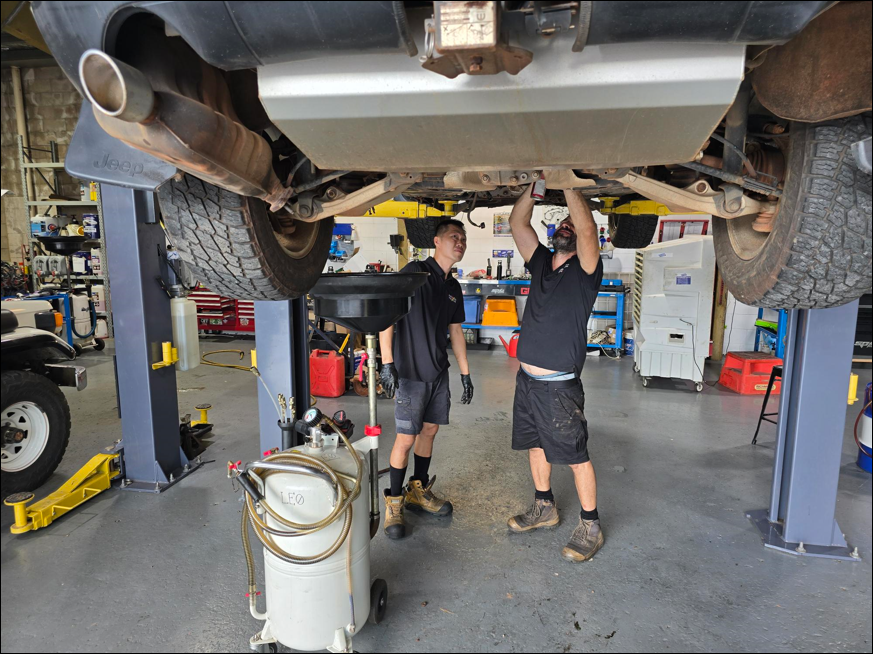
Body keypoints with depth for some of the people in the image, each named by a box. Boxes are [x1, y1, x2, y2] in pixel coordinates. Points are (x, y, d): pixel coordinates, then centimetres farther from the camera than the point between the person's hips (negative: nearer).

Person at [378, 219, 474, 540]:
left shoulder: (454, 288, 12)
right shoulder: (415, 271, -10)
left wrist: (465, 372, 18)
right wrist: (387, 363, -20)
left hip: (439, 372, 7)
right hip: (410, 371, -7)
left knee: (429, 430, 14)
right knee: (406, 438, -3)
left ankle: (418, 490, 32)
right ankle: (394, 501, 14)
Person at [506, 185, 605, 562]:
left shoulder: (585, 271, -6)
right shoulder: (541, 263, 10)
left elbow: (587, 227, -22)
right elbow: (517, 223, 7)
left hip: (559, 386, -6)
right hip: (527, 379, 7)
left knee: (576, 455, 3)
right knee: (536, 445, 18)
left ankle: (590, 527, 18)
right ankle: (544, 508, 37)